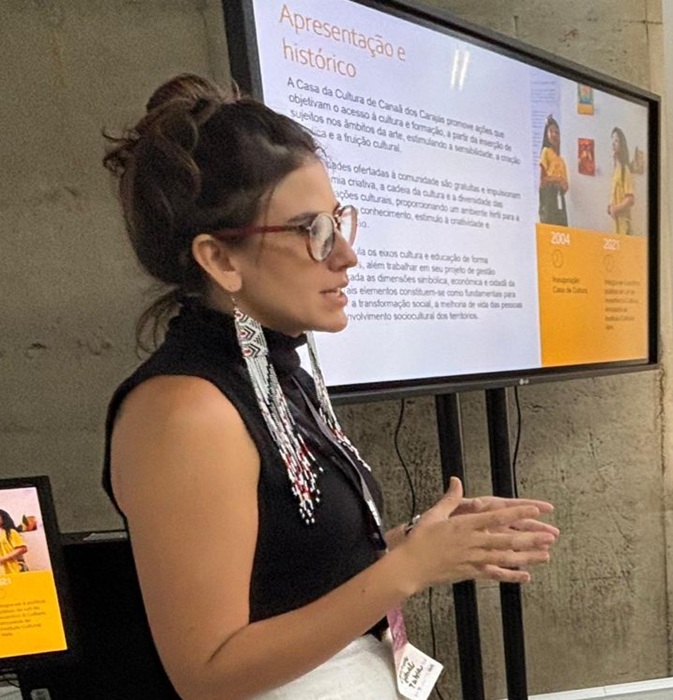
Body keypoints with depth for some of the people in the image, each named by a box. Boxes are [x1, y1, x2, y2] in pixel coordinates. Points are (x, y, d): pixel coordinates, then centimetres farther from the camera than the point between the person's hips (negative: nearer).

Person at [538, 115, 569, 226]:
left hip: (559, 198, 7)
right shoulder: (546, 151, 5)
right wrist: (556, 180, -17)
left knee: (563, 227, -1)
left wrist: (563, 185, -2)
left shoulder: (561, 160, 22)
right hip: (549, 195, -7)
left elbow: (565, 185, 19)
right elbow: (542, 180, -6)